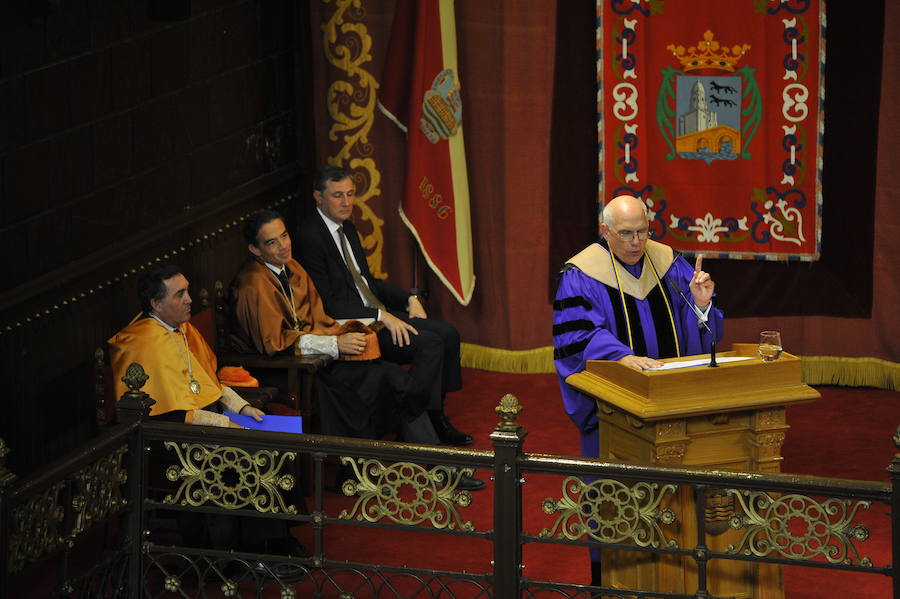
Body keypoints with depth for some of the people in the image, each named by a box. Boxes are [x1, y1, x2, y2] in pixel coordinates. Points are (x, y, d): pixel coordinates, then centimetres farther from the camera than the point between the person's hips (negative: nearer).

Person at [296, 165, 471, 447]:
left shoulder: (347, 227, 13)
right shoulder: (311, 236, -17)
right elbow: (326, 304, -21)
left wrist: (409, 298, 5)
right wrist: (381, 316, -23)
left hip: (375, 314, 9)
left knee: (447, 333, -3)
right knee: (429, 343, -22)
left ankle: (436, 417, 2)